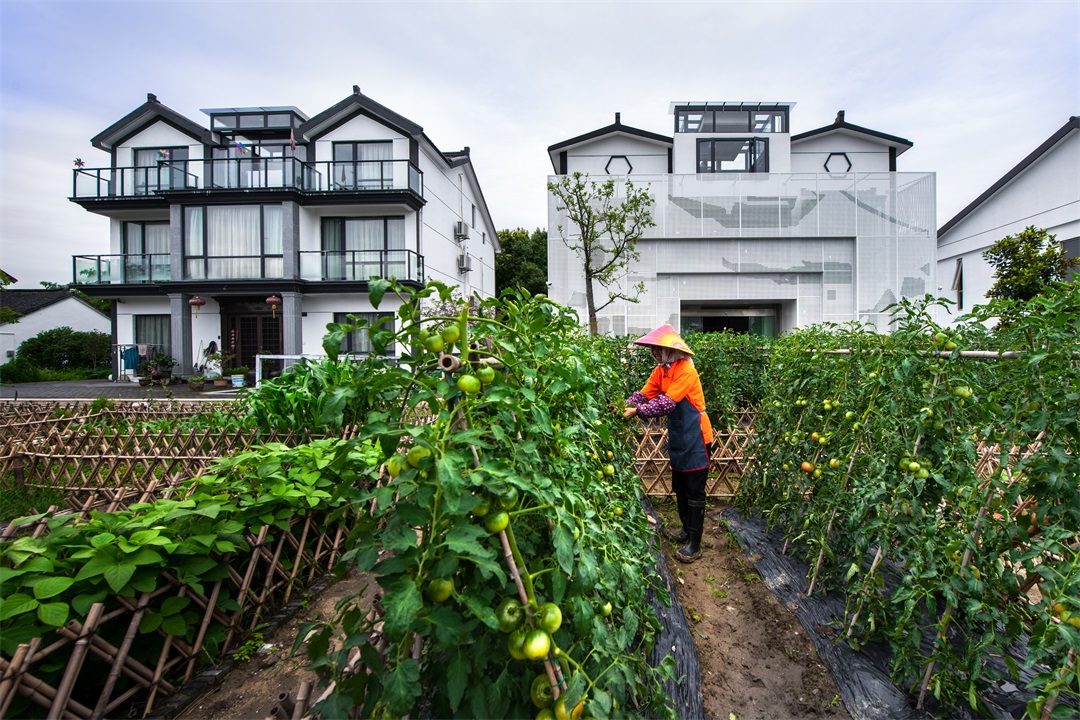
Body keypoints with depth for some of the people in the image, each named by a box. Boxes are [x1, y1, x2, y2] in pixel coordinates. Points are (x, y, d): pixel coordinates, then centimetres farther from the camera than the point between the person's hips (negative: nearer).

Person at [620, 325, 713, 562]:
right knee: (679, 487, 19)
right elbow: (644, 394, -4)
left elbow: (667, 403, -30)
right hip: (677, 436, 8)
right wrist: (625, 405, -20)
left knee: (694, 491, 0)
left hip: (694, 437, -8)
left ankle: (694, 544, 9)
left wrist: (637, 411, -34)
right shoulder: (660, 370, 4)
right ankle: (687, 530, 36)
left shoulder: (685, 371, -22)